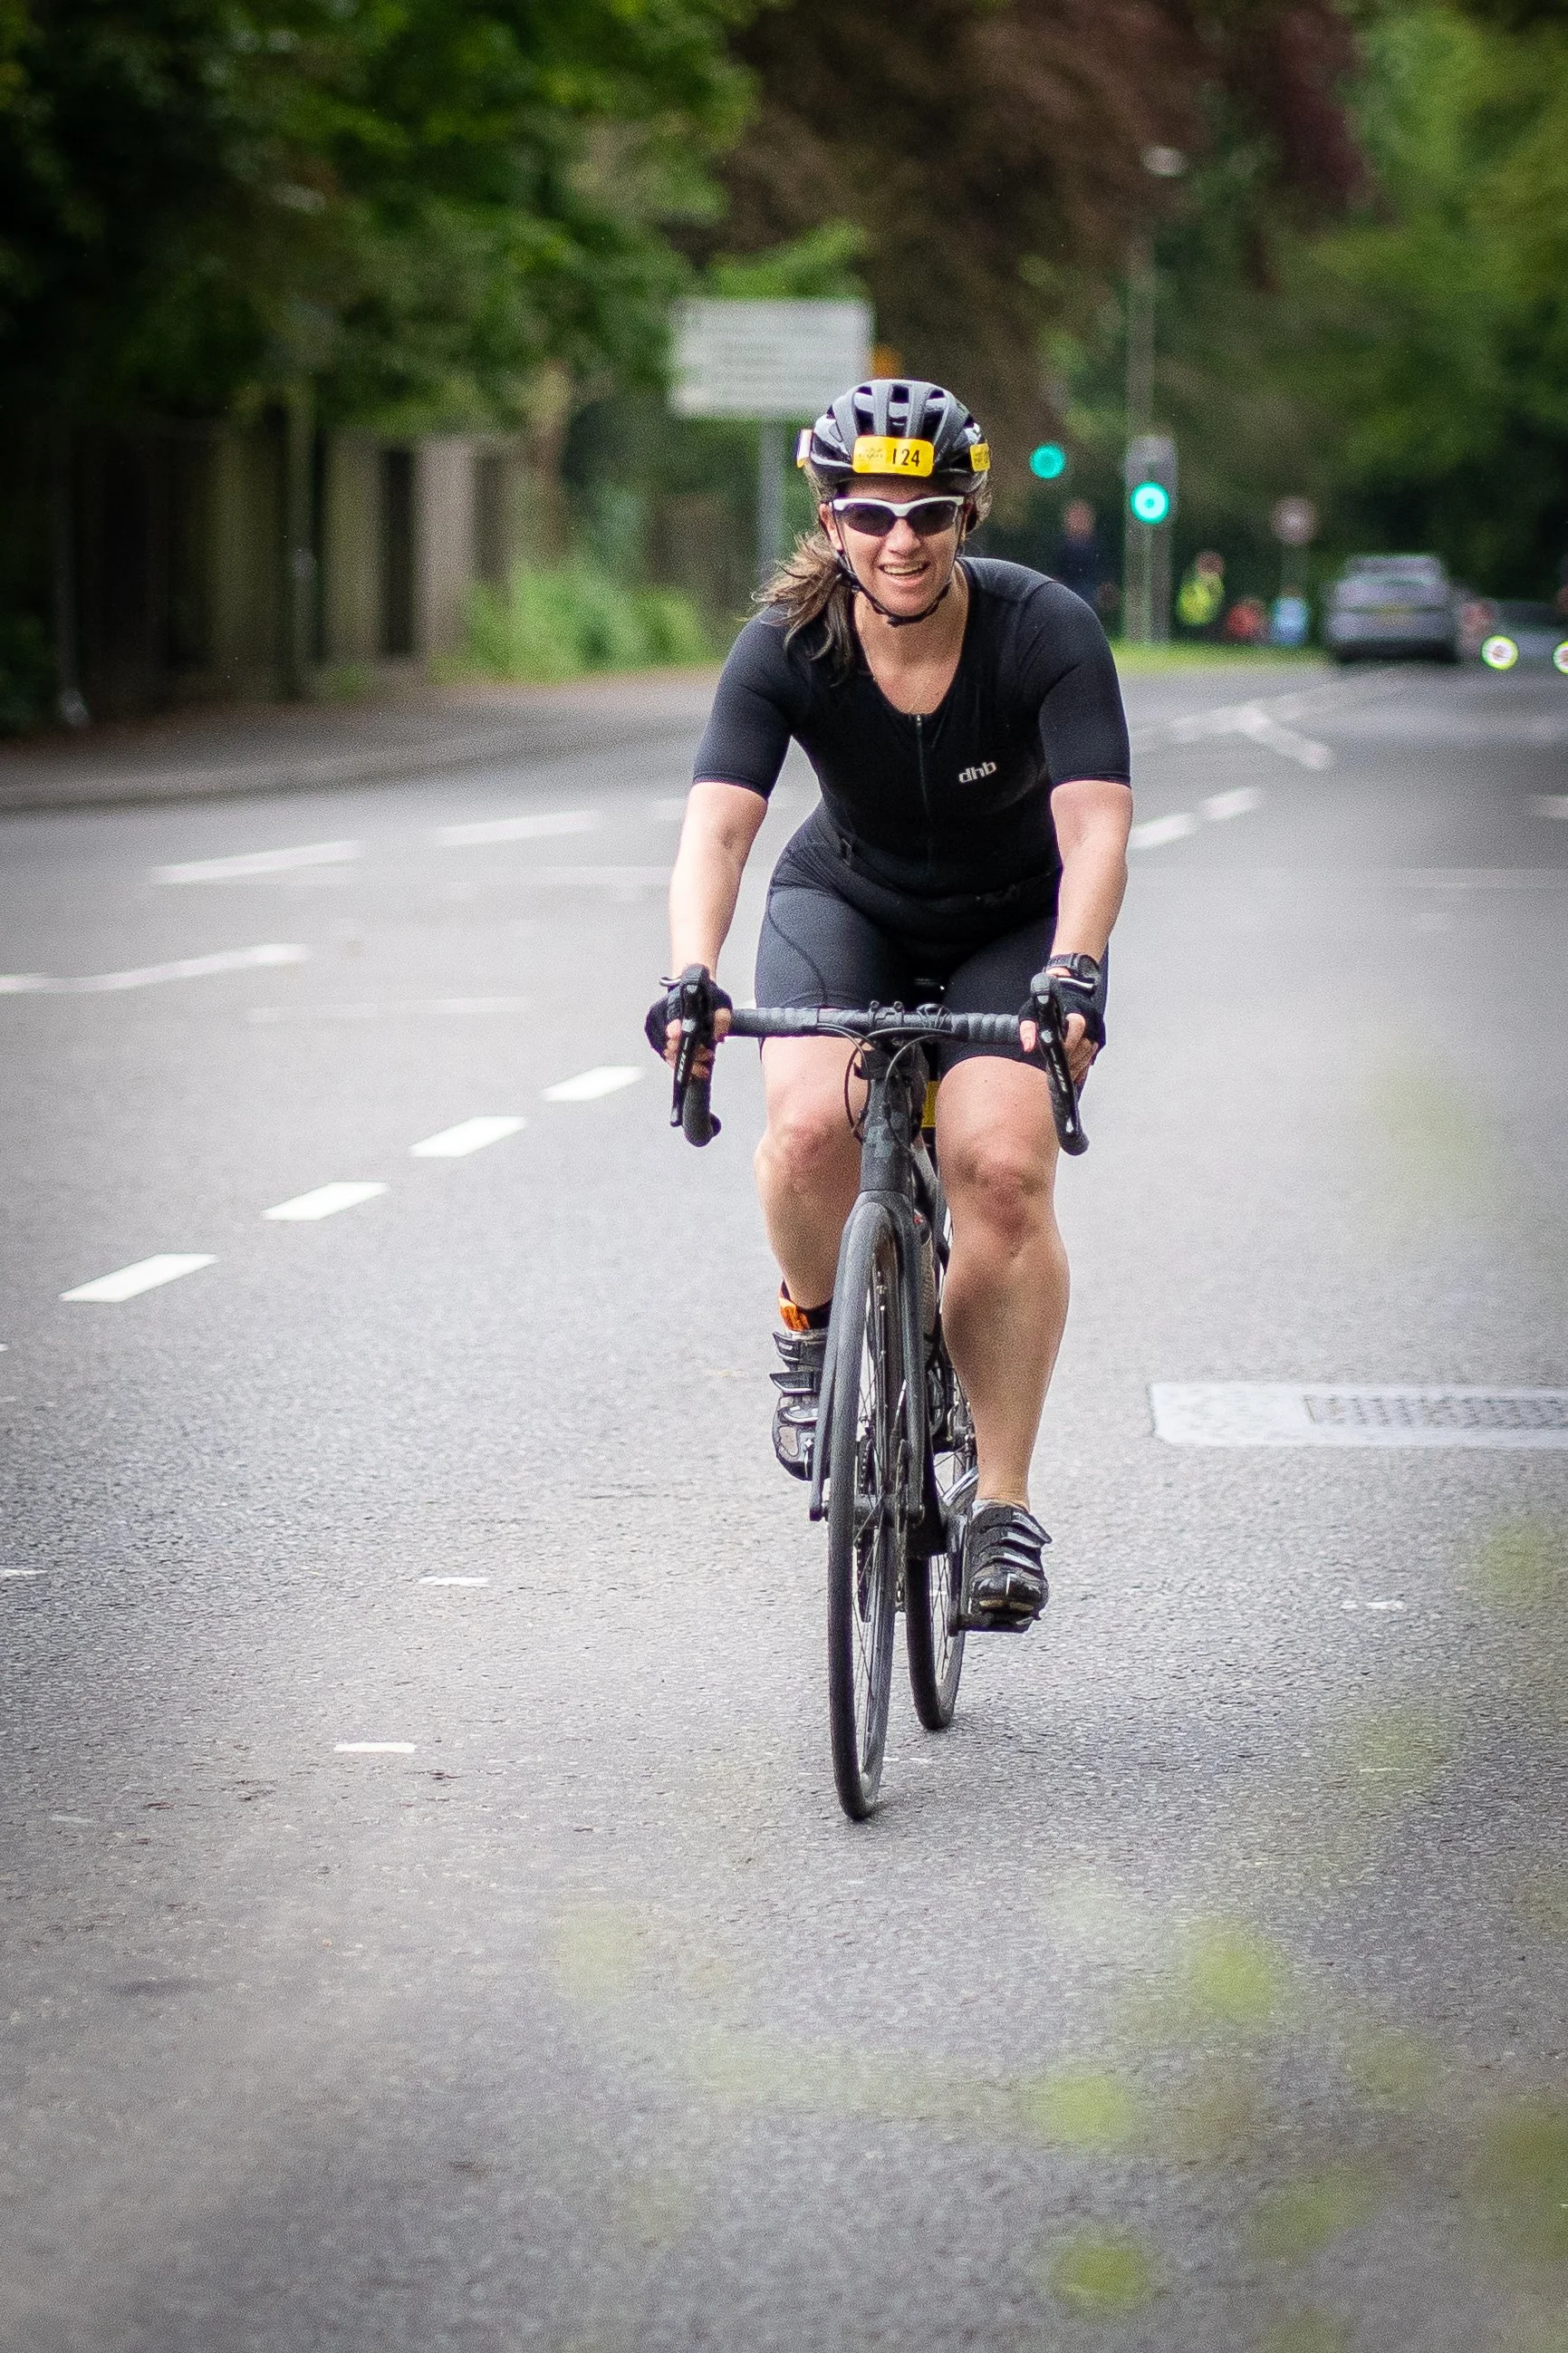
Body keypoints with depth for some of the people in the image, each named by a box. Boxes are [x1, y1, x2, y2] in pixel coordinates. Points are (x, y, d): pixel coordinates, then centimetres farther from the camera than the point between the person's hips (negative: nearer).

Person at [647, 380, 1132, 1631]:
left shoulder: (1048, 632, -25)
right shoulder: (787, 649, -22)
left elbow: (1095, 825, -34)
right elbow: (716, 824, -32)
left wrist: (1072, 973, -52)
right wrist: (691, 977, -50)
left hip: (1016, 926, -1)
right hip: (848, 906, 1)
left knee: (1003, 1168, -23)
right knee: (810, 1121, -29)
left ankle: (1004, 1506, -13)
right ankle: (814, 1328, 3)